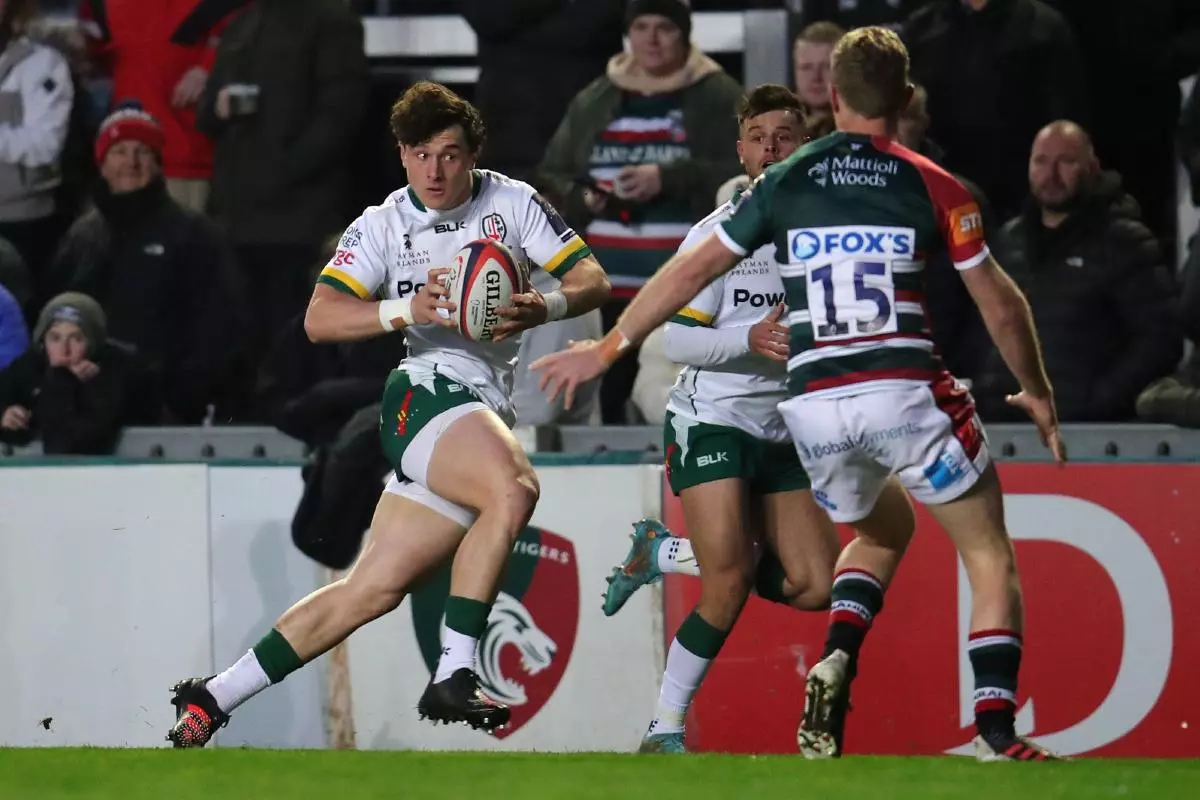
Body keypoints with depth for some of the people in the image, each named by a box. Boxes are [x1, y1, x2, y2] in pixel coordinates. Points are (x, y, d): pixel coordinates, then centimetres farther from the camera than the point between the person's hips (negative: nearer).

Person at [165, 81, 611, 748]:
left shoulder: (512, 203, 9)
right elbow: (319, 319, -5)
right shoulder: (383, 226, 4)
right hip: (428, 389, -4)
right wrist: (409, 309, -21)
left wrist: (542, 307, -18)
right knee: (513, 489, -35)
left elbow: (592, 280, 4)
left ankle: (213, 698, 11)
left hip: (486, 412, 4)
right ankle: (454, 675, -35)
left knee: (373, 590, 3)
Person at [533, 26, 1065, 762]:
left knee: (884, 530, 30)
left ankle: (836, 661, 5)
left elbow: (691, 271, 11)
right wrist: (1038, 393, 21)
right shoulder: (932, 187, 2)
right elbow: (1001, 305, 5)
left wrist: (605, 349, 21)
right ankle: (997, 730, -7)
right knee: (990, 555, 9)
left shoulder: (783, 183, 8)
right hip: (906, 393, -3)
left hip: (815, 407, 3)